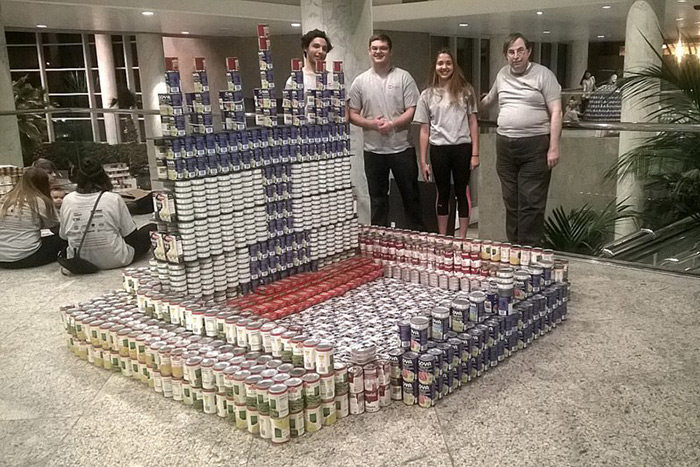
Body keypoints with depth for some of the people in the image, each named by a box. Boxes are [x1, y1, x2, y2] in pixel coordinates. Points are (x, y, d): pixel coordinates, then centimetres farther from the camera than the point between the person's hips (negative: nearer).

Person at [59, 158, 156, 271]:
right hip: (114, 261, -4)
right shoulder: (114, 199, -12)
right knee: (151, 228, 13)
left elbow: (63, 235, 6)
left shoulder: (67, 200, -3)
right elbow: (131, 234, -5)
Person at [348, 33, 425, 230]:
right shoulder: (360, 81, 6)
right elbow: (352, 115, 5)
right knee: (377, 199, 11)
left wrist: (391, 124, -19)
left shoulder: (403, 77, 1)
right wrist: (372, 123, -13)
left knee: (410, 196, 7)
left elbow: (412, 111, -4)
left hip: (402, 148, -1)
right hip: (373, 150, 2)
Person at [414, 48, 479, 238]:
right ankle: (442, 238, 20)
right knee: (443, 194, 11)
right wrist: (423, 161, 2)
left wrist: (475, 153, -3)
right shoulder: (427, 95, 6)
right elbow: (424, 131, 6)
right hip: (439, 149, 1)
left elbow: (473, 123, 3)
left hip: (462, 148, -1)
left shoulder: (465, 91, 3)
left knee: (462, 193, 5)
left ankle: (462, 238, 14)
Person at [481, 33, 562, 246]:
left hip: (534, 144, -5)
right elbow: (489, 99, 34)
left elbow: (556, 112, -6)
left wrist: (554, 148, -12)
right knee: (511, 202, 9)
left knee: (531, 203, -6)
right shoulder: (502, 74, 14)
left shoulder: (543, 74, -2)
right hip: (505, 144, 5)